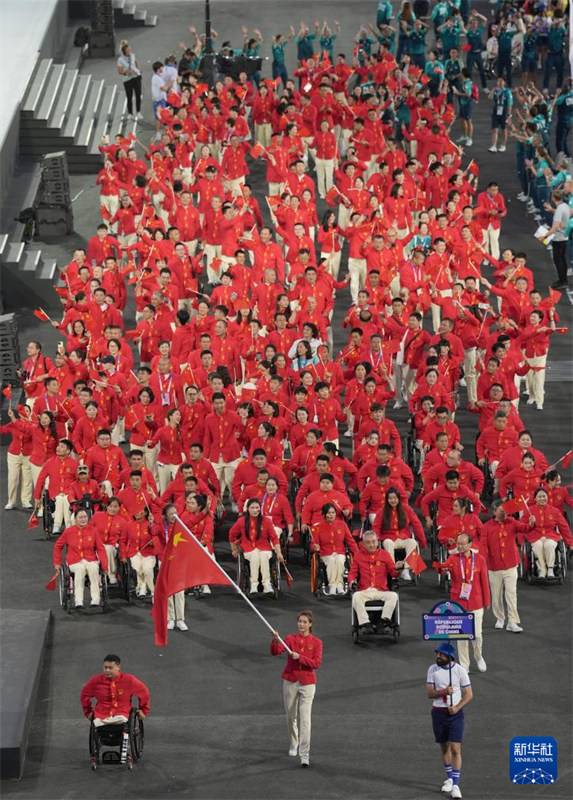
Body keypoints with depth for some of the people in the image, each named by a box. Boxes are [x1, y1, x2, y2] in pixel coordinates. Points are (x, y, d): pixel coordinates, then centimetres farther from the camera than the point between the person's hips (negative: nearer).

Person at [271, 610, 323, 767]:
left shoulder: (316, 642, -2)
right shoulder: (291, 639, 0)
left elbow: (316, 663, -13)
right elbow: (275, 652, -14)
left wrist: (299, 657, -23)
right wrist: (275, 641, -34)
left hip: (307, 684, -2)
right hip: (290, 682, 2)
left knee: (305, 719, -11)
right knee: (291, 716, 14)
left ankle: (304, 755, -13)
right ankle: (294, 743, 39)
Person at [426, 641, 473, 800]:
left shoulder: (460, 670, -7)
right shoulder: (433, 670, 1)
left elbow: (469, 694, -5)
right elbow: (429, 693, -2)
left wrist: (457, 707, -20)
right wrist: (443, 692, -22)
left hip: (455, 713, -3)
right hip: (438, 713, 3)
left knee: (455, 749, -10)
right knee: (444, 747, 13)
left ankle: (455, 785, -10)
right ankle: (449, 778, 30)